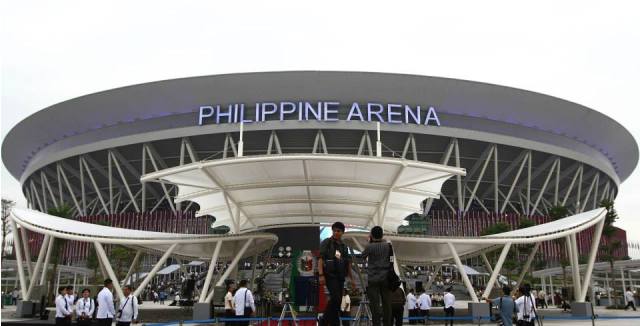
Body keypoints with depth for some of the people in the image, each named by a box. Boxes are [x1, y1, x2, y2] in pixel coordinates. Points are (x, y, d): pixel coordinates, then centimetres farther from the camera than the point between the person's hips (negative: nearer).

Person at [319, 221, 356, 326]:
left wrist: (352, 279, 17)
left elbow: (348, 264, 21)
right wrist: (321, 275, -20)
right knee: (335, 298, -18)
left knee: (338, 300, 5)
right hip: (330, 275, -6)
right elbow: (320, 259, -9)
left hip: (340, 277, 6)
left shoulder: (344, 246, 17)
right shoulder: (326, 243, 0)